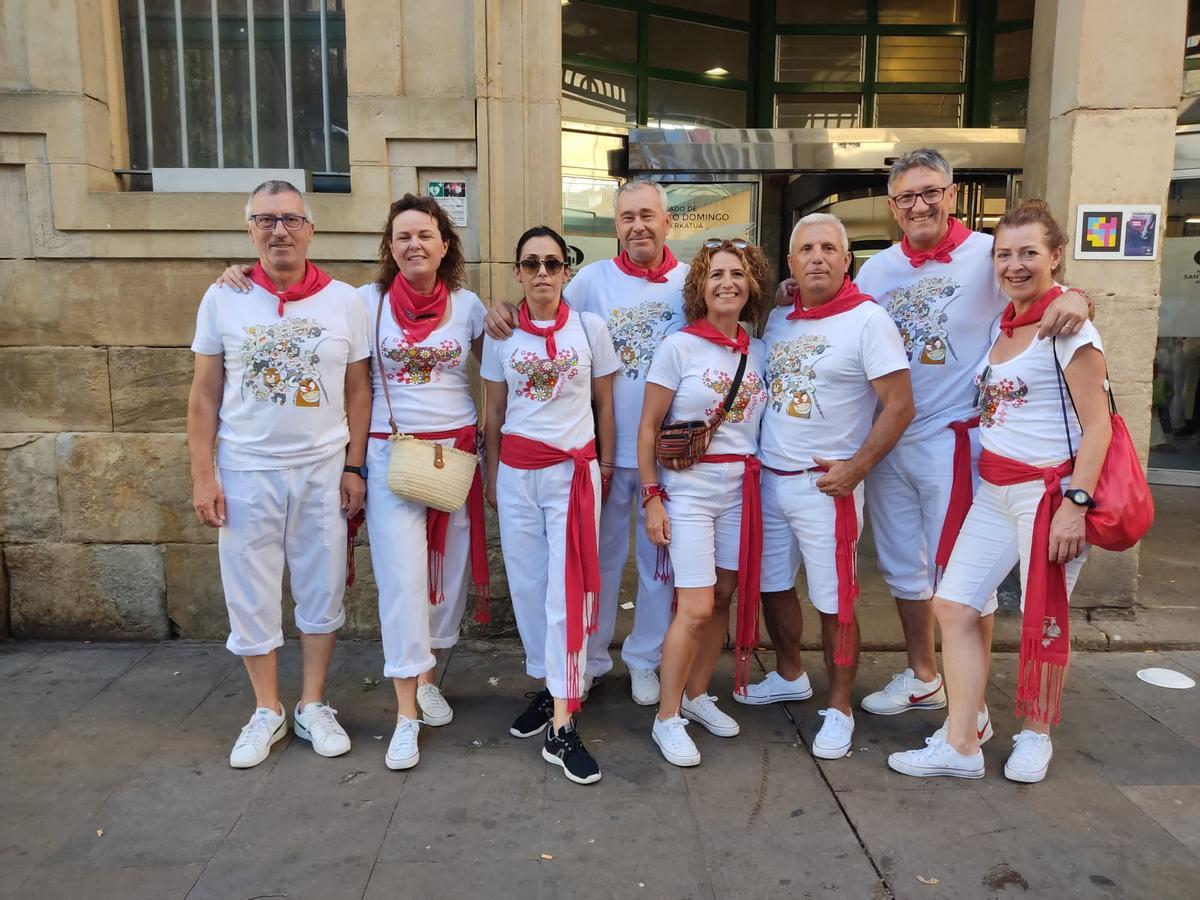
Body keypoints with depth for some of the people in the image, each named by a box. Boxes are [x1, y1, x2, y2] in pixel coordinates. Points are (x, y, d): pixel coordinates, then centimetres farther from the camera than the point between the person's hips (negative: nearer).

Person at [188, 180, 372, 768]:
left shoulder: (344, 300, 0)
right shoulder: (223, 298, 0)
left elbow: (358, 390, 3)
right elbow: (204, 395, 2)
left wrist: (354, 467, -2)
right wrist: (202, 474, -3)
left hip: (323, 471, 0)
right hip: (246, 472, 0)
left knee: (321, 590, 9)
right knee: (251, 595, 8)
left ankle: (313, 705, 26)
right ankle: (267, 711, 27)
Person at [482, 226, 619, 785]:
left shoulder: (590, 328, 1)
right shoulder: (500, 334, 5)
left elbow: (604, 404, 7)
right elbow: (493, 411, 10)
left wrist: (606, 467, 5)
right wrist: (492, 476, 10)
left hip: (574, 471, -2)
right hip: (516, 474, 2)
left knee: (568, 591, -7)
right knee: (527, 585, 8)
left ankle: (560, 728, -3)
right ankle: (546, 688, 28)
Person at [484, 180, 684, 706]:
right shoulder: (593, 279, -1)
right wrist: (503, 310, -18)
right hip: (603, 449, 0)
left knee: (658, 558, 13)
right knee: (598, 557, 13)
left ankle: (645, 659, 32)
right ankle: (589, 658, 31)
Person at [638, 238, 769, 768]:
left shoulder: (759, 352, 8)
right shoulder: (678, 346, -6)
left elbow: (764, 422, 15)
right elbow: (649, 426, -5)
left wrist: (762, 484, 6)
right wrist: (652, 497, -9)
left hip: (742, 489, 5)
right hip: (688, 488, -5)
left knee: (722, 599, 10)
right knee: (695, 608, -8)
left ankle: (696, 694, 29)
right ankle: (667, 719, 8)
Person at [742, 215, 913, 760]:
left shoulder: (868, 320, -9)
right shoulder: (776, 320, 9)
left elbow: (899, 405, -11)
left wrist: (855, 468, -16)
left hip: (826, 485, -6)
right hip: (769, 477, 6)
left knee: (834, 602, 1)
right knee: (772, 584, 17)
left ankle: (838, 709, 18)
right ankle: (789, 676, 38)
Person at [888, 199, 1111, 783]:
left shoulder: (1068, 326, -10)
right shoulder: (1001, 324, 11)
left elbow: (1097, 423, -13)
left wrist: (1076, 503, -20)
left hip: (1050, 490, -7)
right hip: (994, 490, 7)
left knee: (1043, 621, 6)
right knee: (953, 606, 3)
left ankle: (1035, 736, 29)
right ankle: (960, 745, 12)